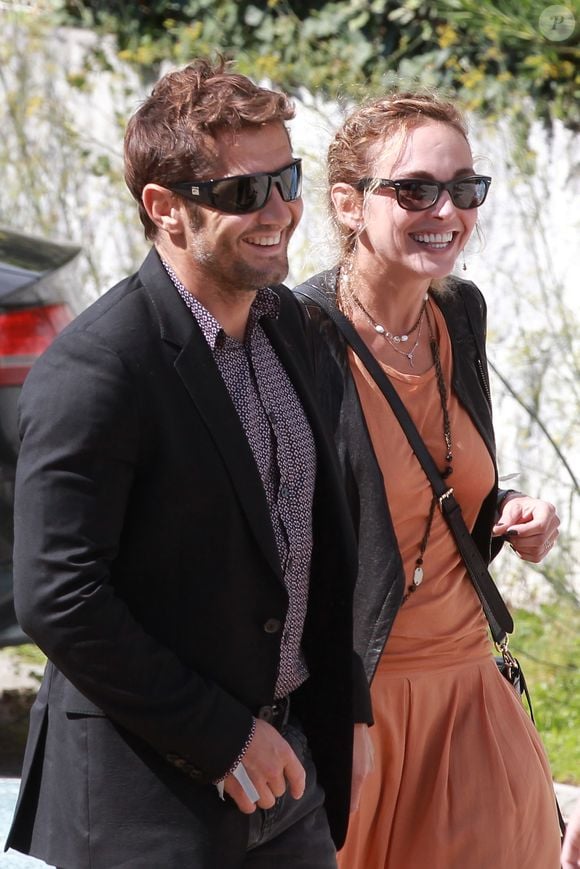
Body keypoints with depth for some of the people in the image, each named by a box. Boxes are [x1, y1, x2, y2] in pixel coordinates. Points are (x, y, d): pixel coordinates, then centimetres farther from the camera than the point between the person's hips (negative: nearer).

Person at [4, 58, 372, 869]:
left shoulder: (285, 322, 5)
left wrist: (344, 711, 12)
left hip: (288, 755, 7)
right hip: (150, 789, -7)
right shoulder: (93, 373, -20)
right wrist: (220, 736, -17)